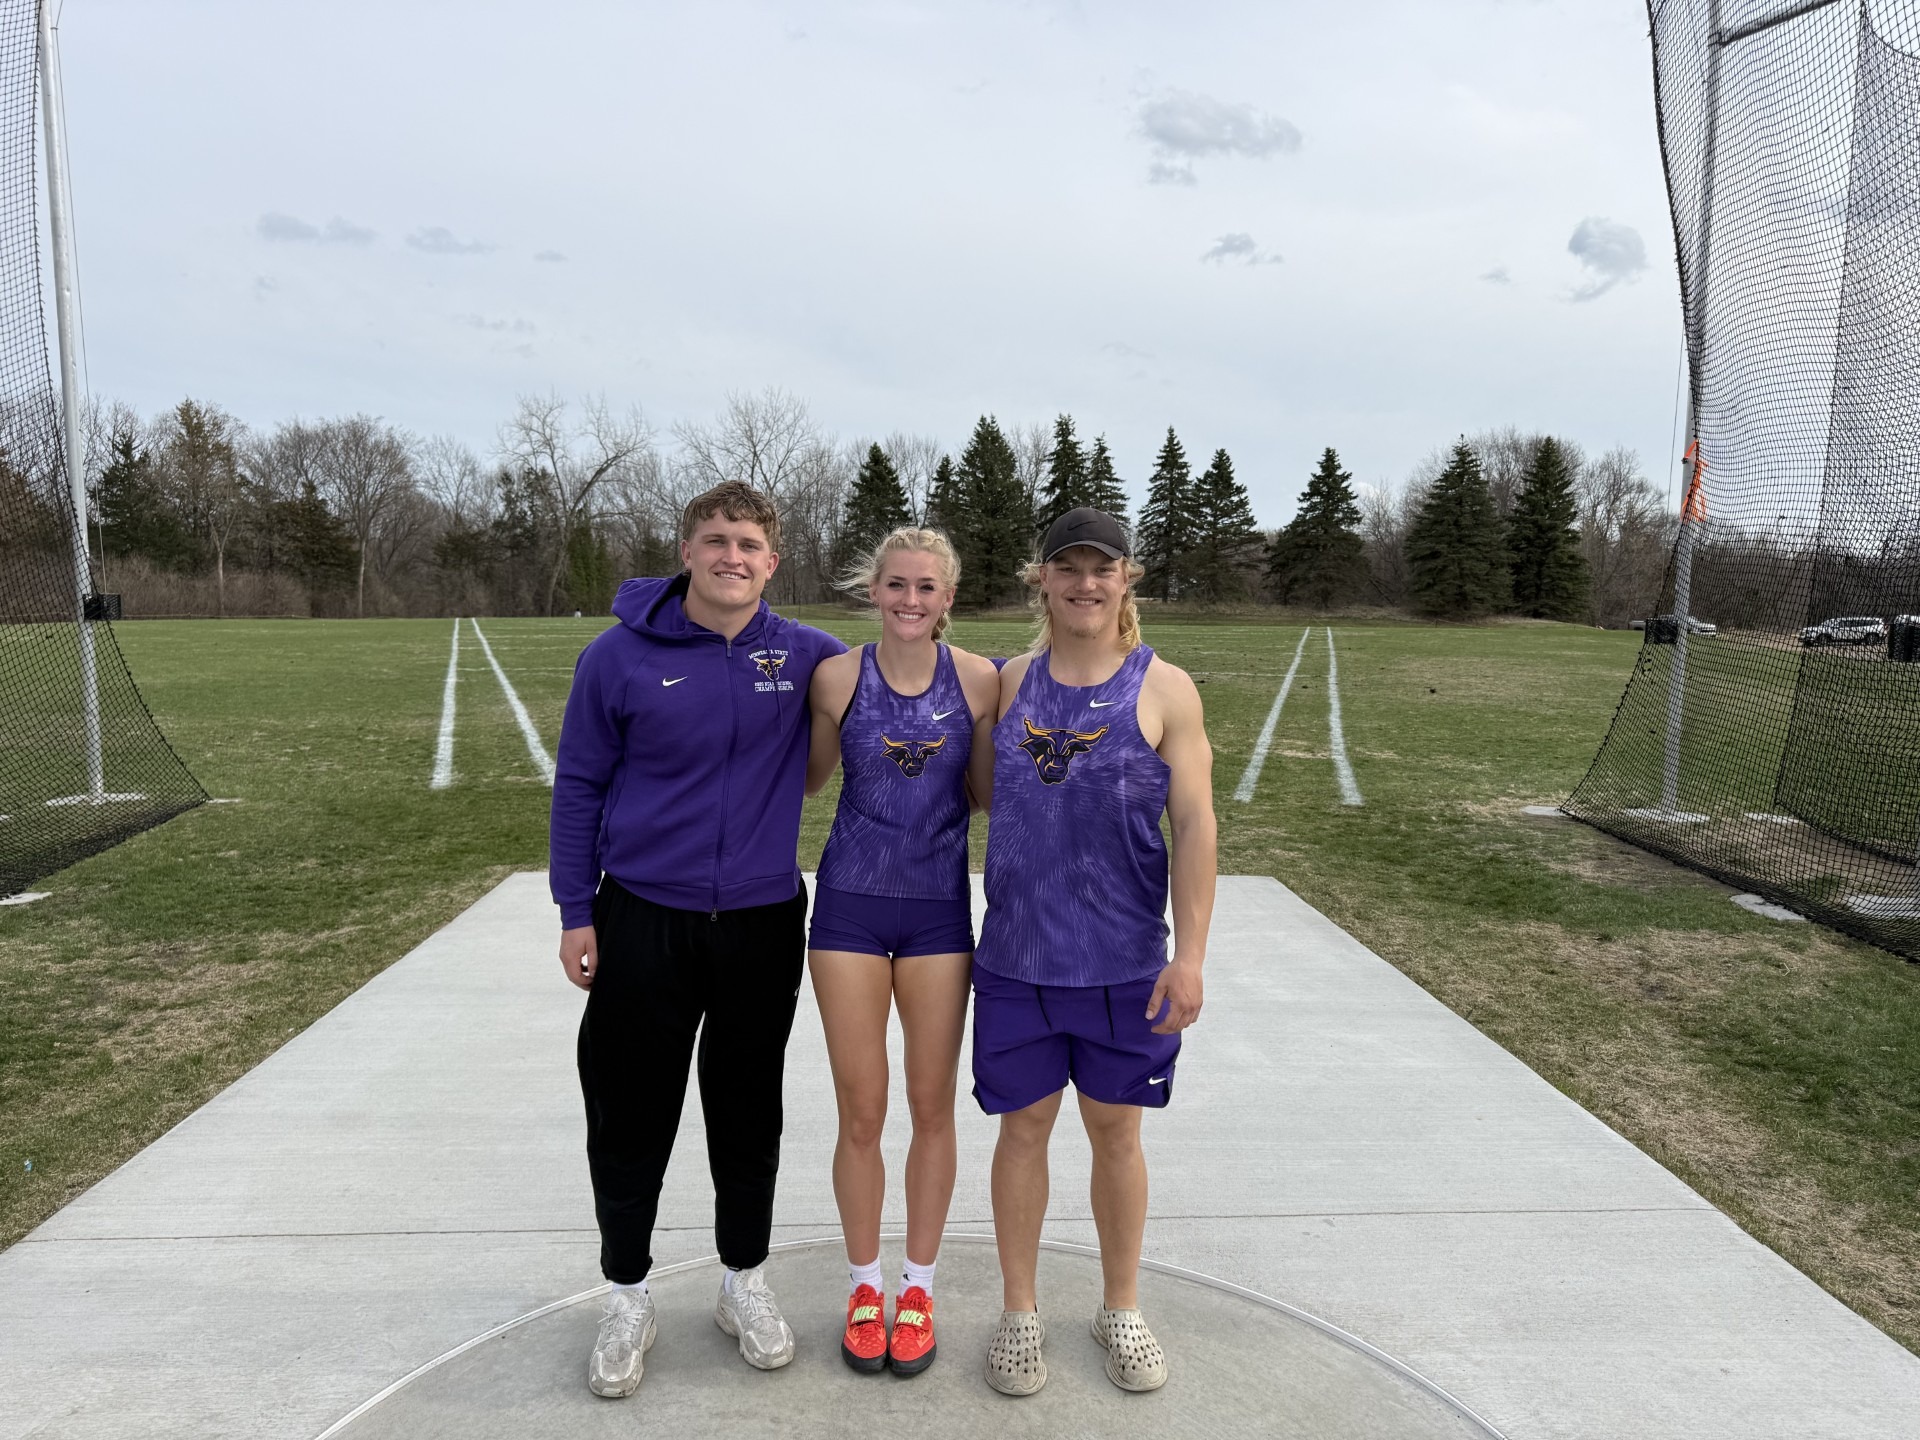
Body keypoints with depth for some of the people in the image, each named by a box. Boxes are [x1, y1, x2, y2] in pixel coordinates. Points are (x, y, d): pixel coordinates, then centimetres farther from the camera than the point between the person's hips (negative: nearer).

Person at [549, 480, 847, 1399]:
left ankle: (744, 1284, 35)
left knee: (749, 1116, 14)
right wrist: (575, 914, -2)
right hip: (641, 921, -1)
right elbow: (579, 785, -1)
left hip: (763, 924, 1)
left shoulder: (806, 657, -3)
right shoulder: (619, 657, -6)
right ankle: (627, 1301, 31)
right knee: (629, 1122, 9)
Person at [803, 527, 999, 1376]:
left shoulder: (978, 679, -4)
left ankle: (917, 1288, 31)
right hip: (851, 904, 0)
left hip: (938, 908, 0)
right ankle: (864, 1286, 30)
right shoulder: (837, 677, -4)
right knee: (860, 1113, 8)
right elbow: (807, 779, 9)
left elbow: (994, 788, 5)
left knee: (932, 1108, 10)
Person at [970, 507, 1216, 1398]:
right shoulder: (1011, 682, 3)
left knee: (1115, 1128, 13)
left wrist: (1190, 955, -11)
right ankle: (1020, 1314, 30)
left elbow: (1195, 826, -7)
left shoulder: (1164, 690, -5)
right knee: (1023, 1125, 10)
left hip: (1124, 959, -1)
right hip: (1017, 956, 2)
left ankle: (1122, 1310, 35)